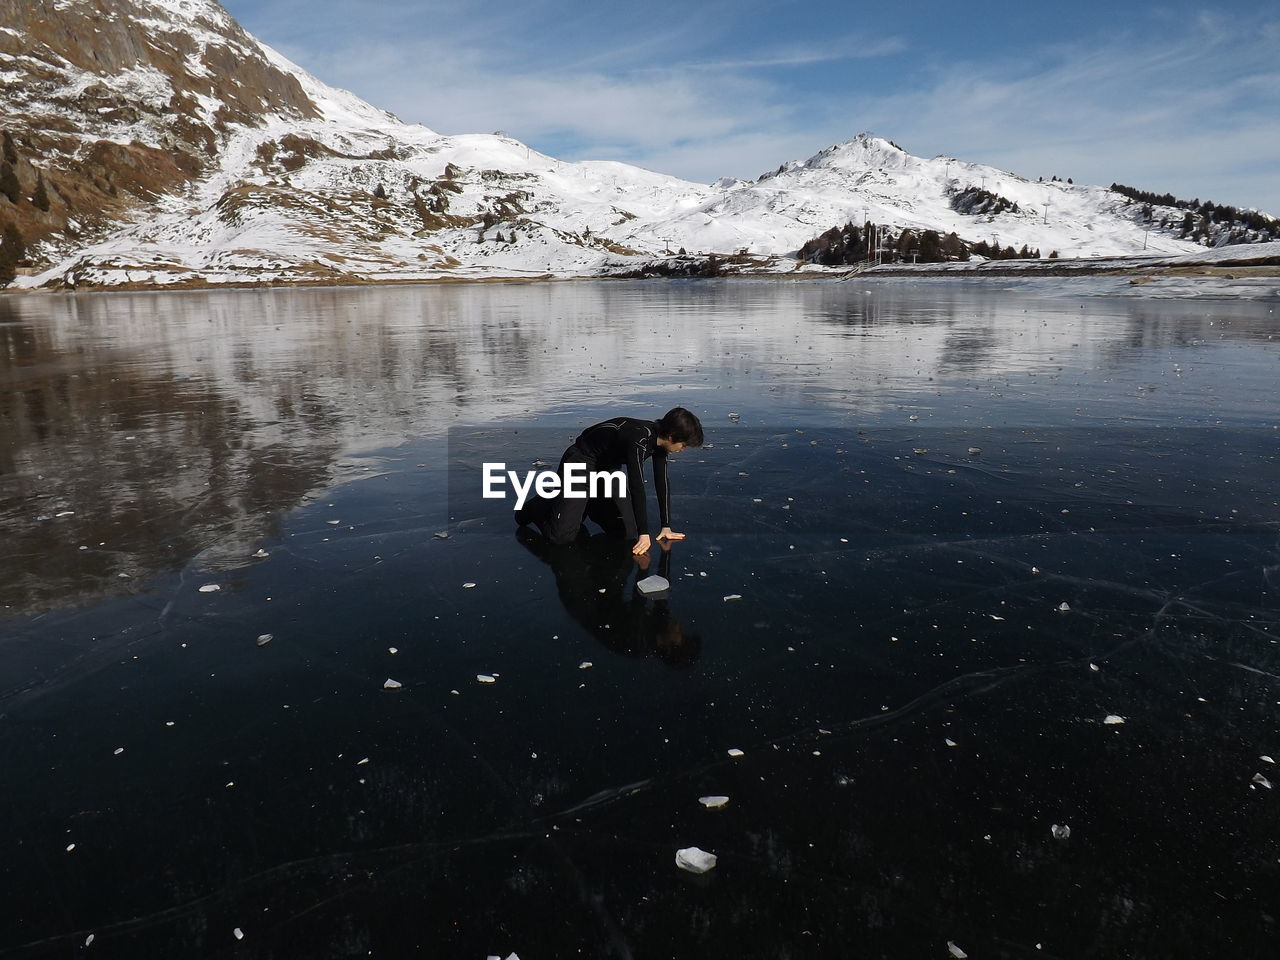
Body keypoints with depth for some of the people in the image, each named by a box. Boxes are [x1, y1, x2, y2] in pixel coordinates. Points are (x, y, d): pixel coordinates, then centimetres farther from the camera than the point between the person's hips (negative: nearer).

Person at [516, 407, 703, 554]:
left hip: (607, 467, 9)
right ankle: (538, 507, 15)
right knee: (562, 536, -16)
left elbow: (662, 482, 1)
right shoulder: (639, 439, -33)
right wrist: (644, 534, -31)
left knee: (627, 532, 2)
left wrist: (666, 527, 1)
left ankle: (590, 506, 26)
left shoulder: (659, 439, -6)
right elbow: (637, 486, -34)